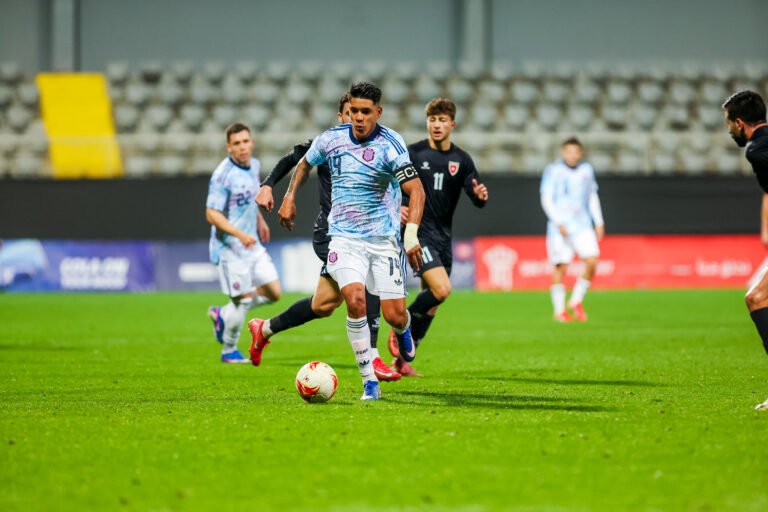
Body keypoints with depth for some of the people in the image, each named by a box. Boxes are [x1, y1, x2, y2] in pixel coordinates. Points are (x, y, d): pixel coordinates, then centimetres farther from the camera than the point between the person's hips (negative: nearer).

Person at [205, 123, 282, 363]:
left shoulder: (253, 165, 6)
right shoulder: (223, 175, -19)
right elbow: (212, 214, -22)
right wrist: (240, 234, -30)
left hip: (252, 244, 8)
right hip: (230, 248, -8)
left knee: (273, 292, 5)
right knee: (243, 300, -3)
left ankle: (222, 315, 22)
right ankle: (229, 351, 18)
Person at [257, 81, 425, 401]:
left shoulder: (390, 145, -13)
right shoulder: (331, 140, 0)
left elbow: (416, 191, -18)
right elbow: (305, 164, 23)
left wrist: (411, 233, -30)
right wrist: (289, 198, 18)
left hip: (384, 239, -2)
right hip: (344, 238, 2)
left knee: (394, 315, -5)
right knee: (355, 300, -23)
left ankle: (403, 330, 38)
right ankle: (370, 383, -13)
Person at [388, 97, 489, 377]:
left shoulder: (461, 159, 6)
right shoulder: (413, 153, -4)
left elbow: (476, 198, 1)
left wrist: (481, 195, -23)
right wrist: (397, 206, -19)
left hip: (443, 237, 6)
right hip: (417, 231, -6)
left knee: (430, 306, 9)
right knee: (441, 289, -23)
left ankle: (402, 361, 21)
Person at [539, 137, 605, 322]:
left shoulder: (586, 170, 11)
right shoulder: (553, 171, -4)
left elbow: (592, 197, 20)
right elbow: (546, 199, -7)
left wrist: (599, 222, 14)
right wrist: (558, 223, -16)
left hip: (583, 226, 4)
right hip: (560, 228, -4)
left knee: (592, 261, -11)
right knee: (561, 267, -5)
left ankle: (576, 301, 6)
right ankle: (559, 310, 7)